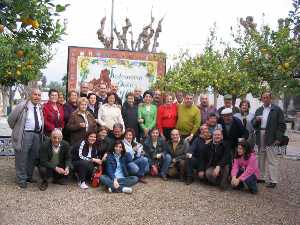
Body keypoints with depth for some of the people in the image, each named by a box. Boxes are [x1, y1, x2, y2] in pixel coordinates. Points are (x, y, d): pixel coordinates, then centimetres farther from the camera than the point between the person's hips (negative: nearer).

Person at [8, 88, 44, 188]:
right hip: (25, 134, -6)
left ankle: (29, 176, 31)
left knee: (34, 157, 14)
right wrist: (17, 130, 8)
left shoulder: (40, 107, 9)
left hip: (37, 134, 6)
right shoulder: (22, 106, -9)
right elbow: (11, 119, -1)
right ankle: (21, 180, 13)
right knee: (22, 158, 0)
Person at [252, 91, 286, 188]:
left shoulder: (277, 110, -1)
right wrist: (256, 120, -8)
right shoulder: (258, 110, 15)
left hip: (271, 139, -6)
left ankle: (273, 180, 1)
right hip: (260, 138, 6)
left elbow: (282, 125, -5)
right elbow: (254, 124, 14)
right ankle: (261, 177, 25)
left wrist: (278, 138, -12)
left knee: (272, 160, -5)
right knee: (261, 158, 14)